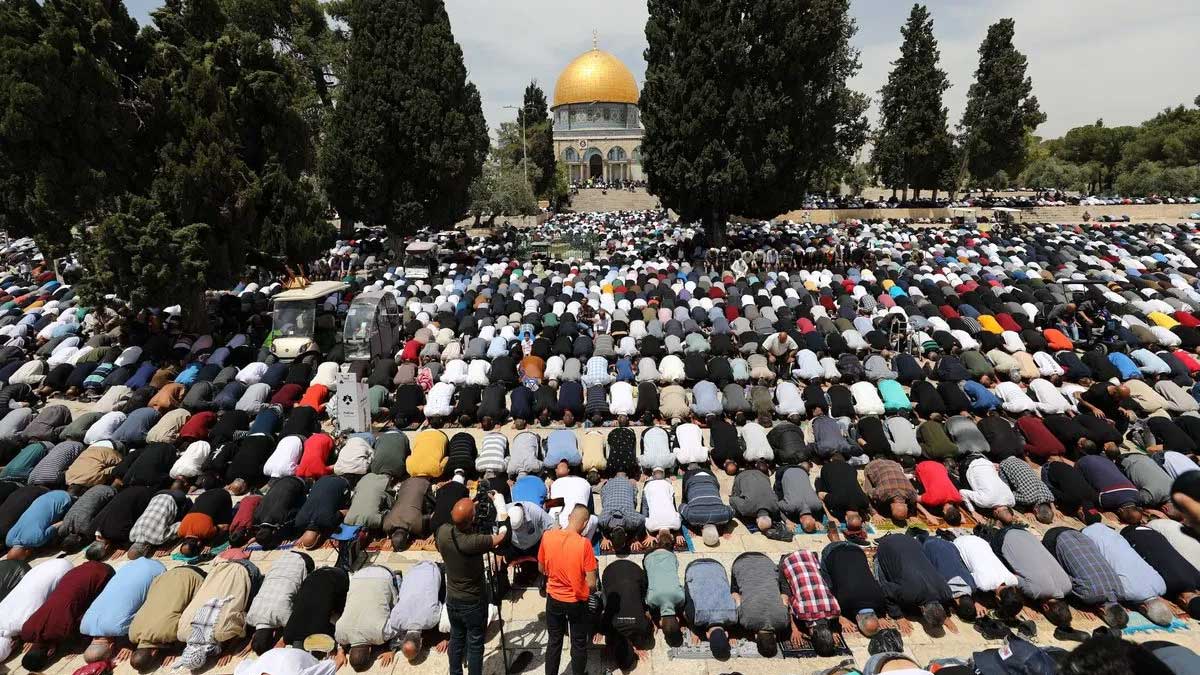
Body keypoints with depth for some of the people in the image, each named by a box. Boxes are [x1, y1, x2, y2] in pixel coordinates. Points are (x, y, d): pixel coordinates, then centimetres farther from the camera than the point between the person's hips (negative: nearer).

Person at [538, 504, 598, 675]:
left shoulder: (547, 536, -13)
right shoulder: (584, 544, -24)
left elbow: (541, 569, 2)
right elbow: (591, 583, -19)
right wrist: (592, 591, 3)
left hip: (554, 599, 3)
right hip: (577, 602, -3)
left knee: (554, 642, 22)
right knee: (579, 644, 18)